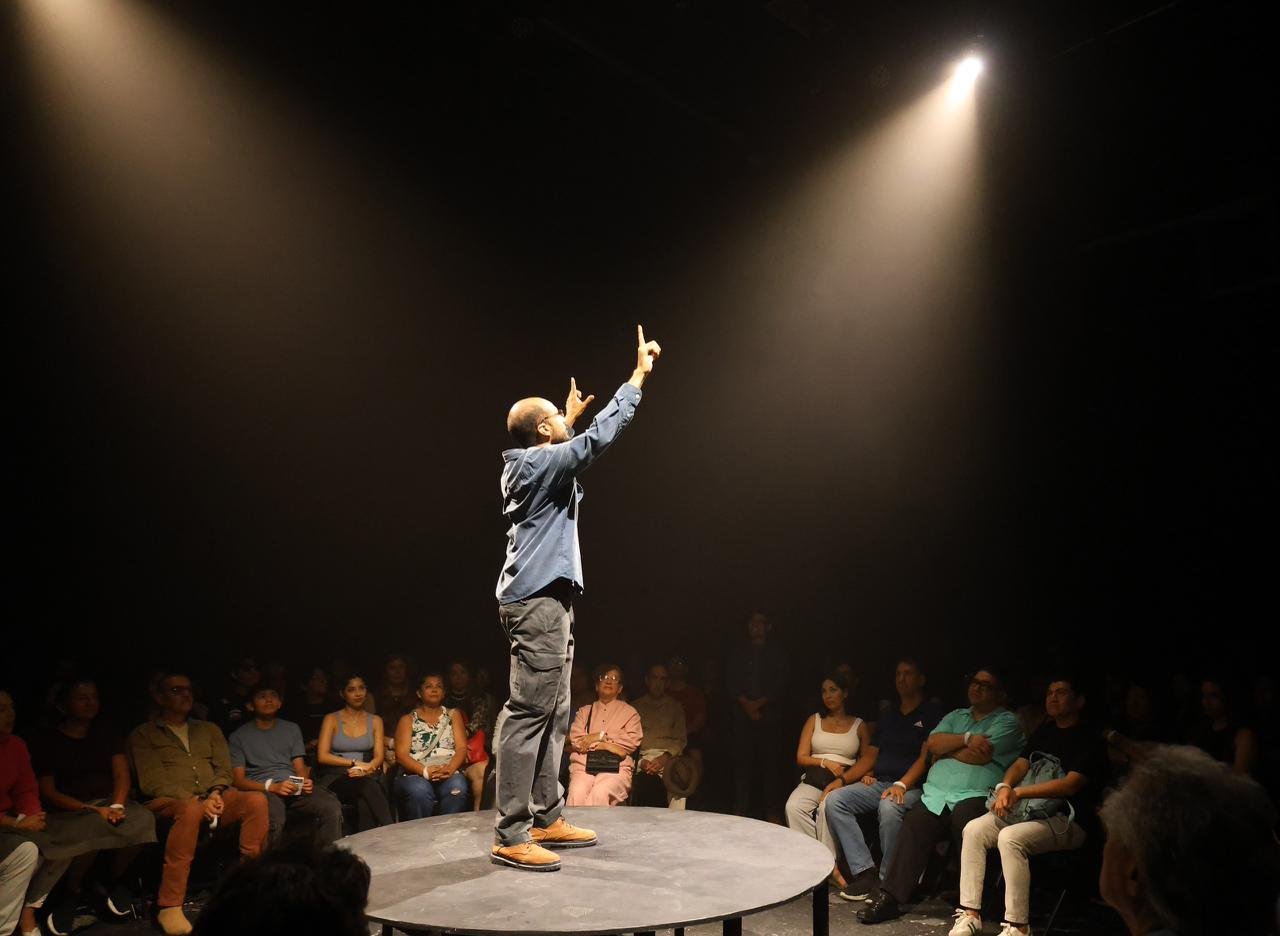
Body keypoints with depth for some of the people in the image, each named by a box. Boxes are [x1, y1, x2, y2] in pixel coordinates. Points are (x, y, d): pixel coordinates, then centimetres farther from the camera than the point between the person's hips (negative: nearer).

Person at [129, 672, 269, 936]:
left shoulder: (209, 729, 24)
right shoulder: (143, 734, 10)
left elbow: (224, 768, 14)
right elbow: (152, 782, -4)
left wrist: (215, 793, -10)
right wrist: (195, 800, -17)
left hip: (213, 798, 4)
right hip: (167, 802, -4)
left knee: (256, 800, -27)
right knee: (191, 811, -41)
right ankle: (169, 906, -38)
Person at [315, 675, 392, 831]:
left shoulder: (375, 721, 18)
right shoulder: (331, 719, 10)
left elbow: (378, 757, 7)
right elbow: (322, 756, -1)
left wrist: (365, 769, -15)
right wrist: (355, 763, -10)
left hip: (366, 777, 2)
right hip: (336, 778, -2)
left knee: (365, 803, -36)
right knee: (367, 785, -36)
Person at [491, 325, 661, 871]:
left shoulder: (529, 463, 15)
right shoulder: (543, 462, -12)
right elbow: (600, 437, -19)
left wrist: (571, 417, 47)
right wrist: (638, 376, -11)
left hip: (543, 599, 11)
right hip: (538, 601, -11)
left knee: (554, 713, 14)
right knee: (528, 713, -10)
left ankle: (547, 819, 21)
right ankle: (510, 836, -6)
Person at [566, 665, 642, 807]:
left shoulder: (630, 712, 20)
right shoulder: (584, 711, 25)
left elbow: (633, 742, 3)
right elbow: (575, 740, 7)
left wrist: (601, 736, -1)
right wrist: (607, 746, -4)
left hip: (616, 768, -1)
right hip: (583, 764, 1)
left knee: (600, 794, -35)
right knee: (577, 792, -32)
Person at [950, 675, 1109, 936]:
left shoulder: (1091, 741, -2)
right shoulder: (1042, 733, 21)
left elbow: (1070, 785, -14)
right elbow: (1020, 764, 13)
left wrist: (1018, 793, -17)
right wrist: (1005, 787, -11)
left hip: (1067, 820, -7)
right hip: (1027, 809, 7)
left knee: (1010, 837, -33)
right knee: (974, 829, -16)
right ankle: (970, 914, -14)